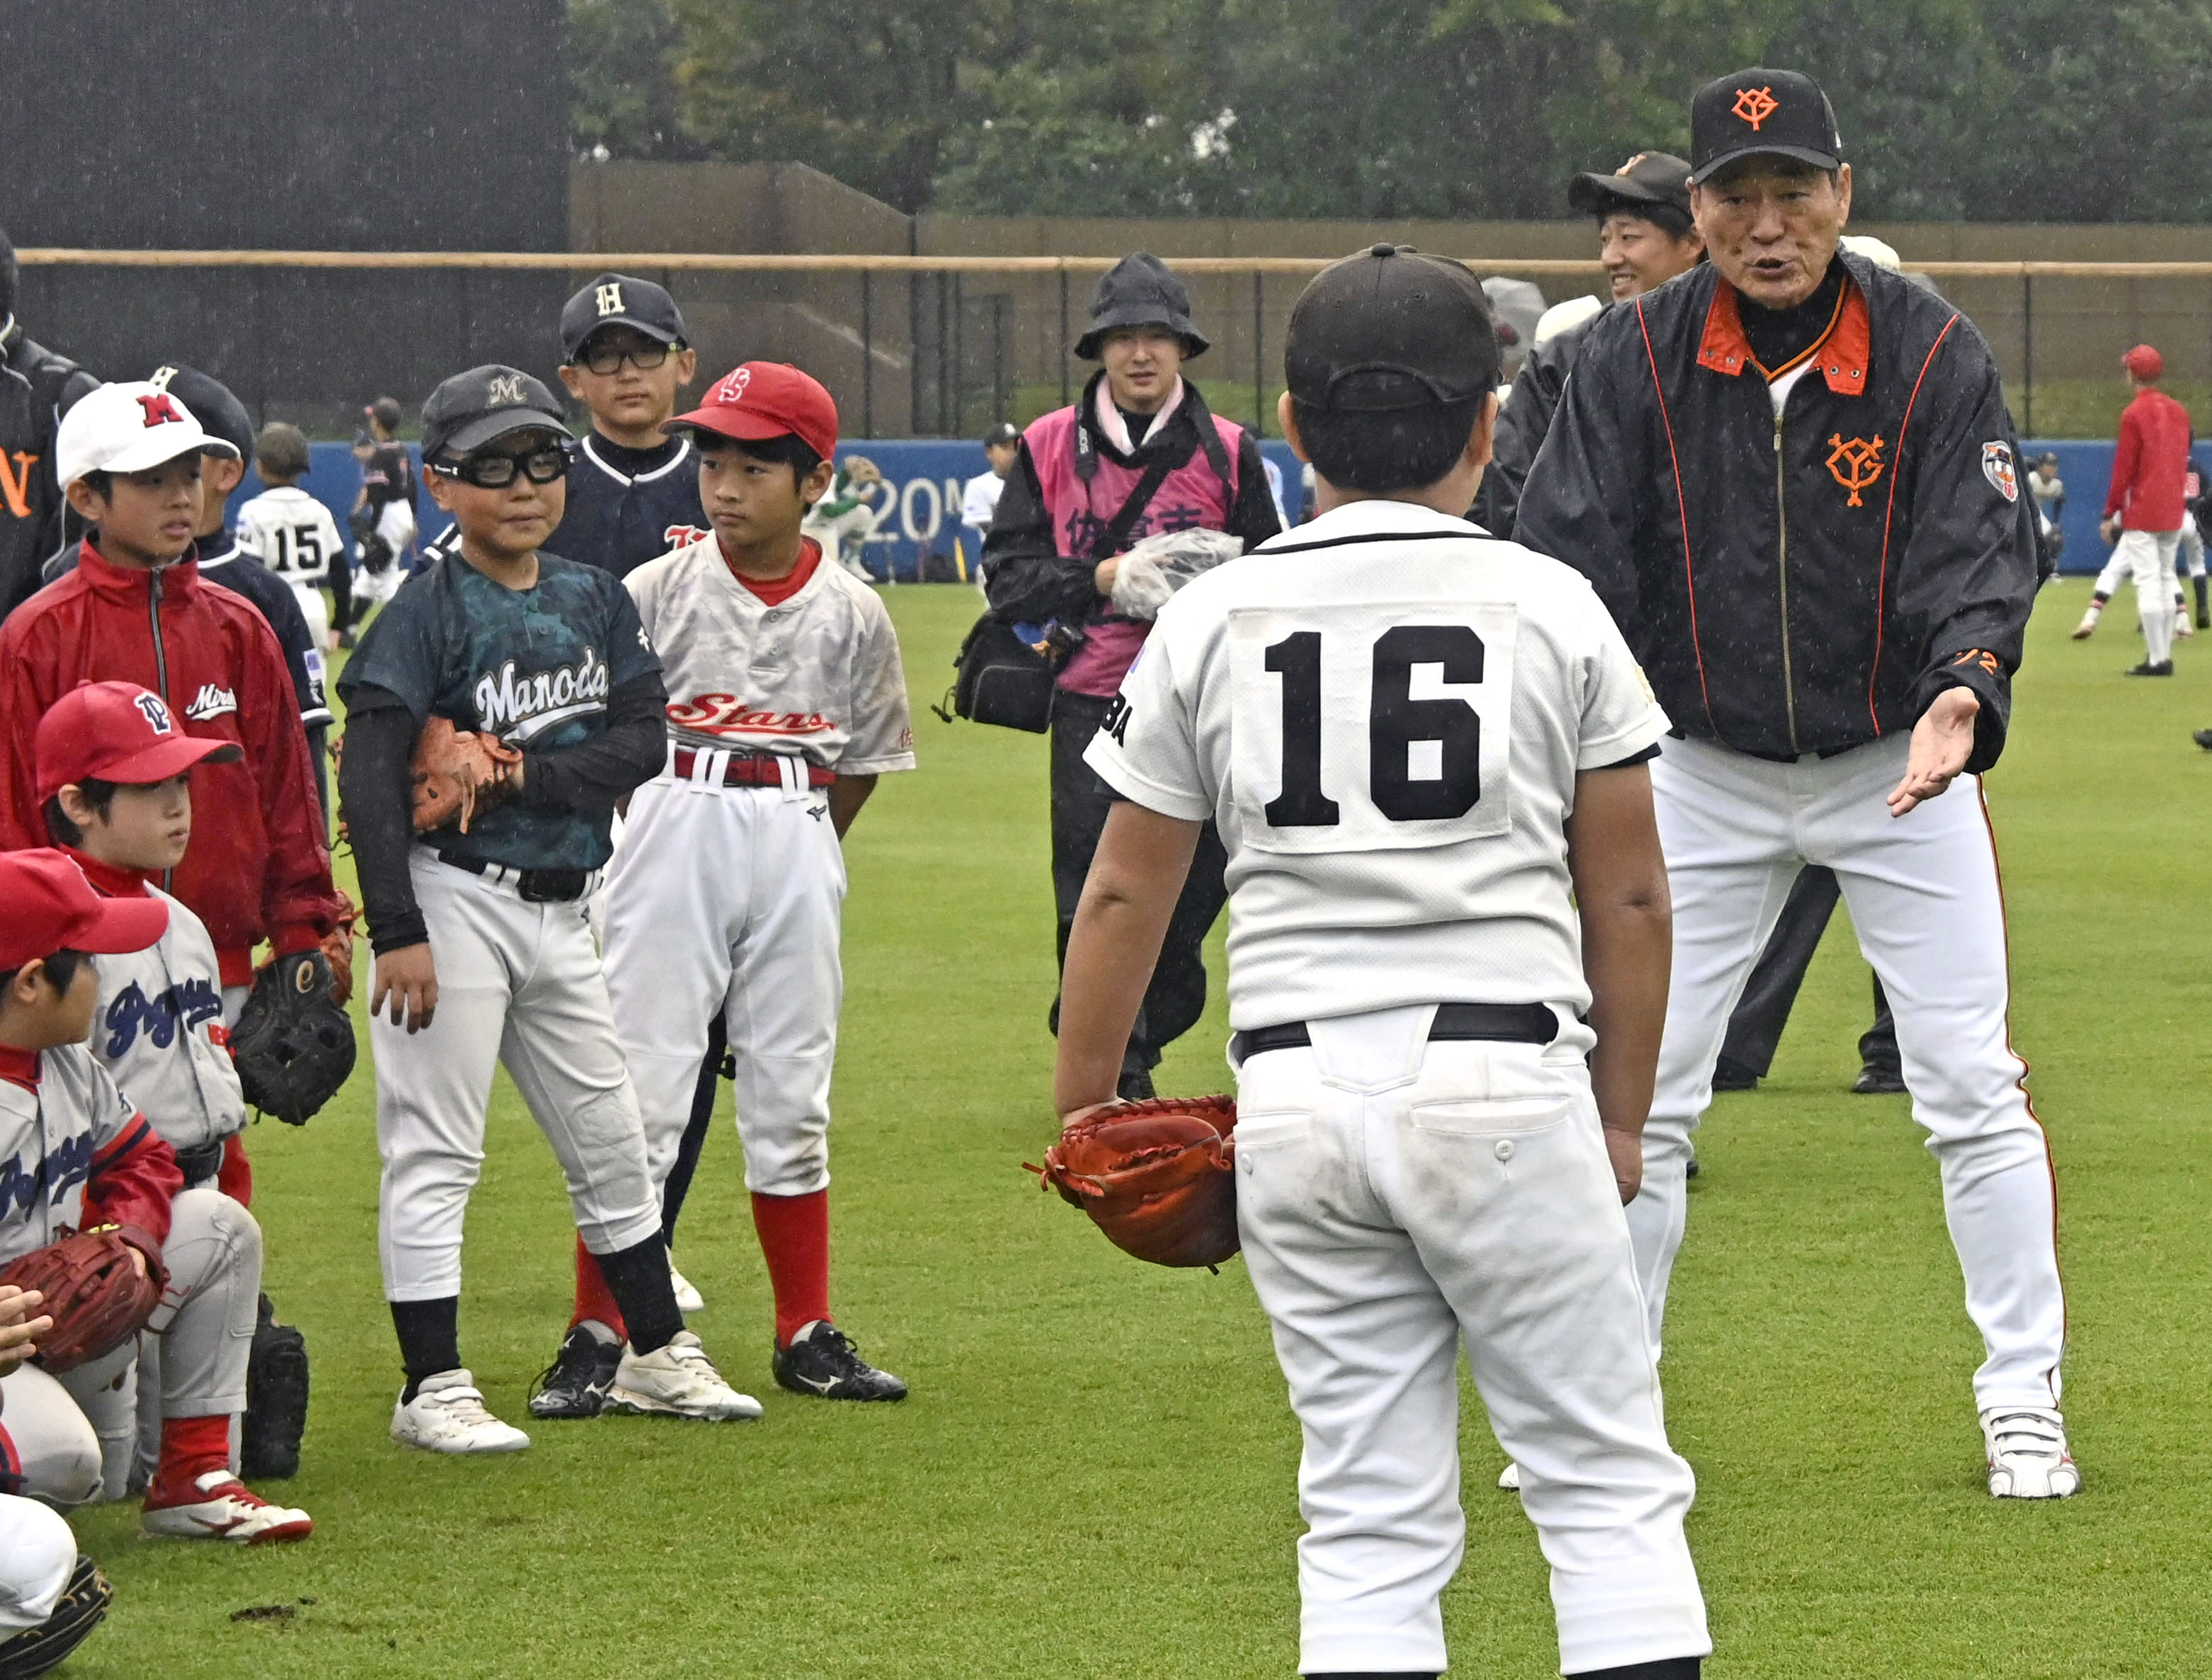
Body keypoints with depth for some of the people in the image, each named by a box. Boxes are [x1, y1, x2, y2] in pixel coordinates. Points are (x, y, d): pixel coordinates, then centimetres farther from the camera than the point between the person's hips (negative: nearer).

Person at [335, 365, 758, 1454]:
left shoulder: (594, 601, 8)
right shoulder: (429, 612, -10)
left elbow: (643, 741, 0)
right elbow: (368, 775, -16)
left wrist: (529, 774, -16)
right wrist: (397, 933, -21)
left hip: (561, 907, 6)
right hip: (453, 900, -6)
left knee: (610, 1145, 15)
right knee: (434, 1153, -4)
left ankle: (657, 1358, 27)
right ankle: (432, 1391, -1)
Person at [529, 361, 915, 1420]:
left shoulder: (850, 614, 3)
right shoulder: (660, 590, -3)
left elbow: (865, 758, 12)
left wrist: (804, 854, 8)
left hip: (796, 845, 2)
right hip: (672, 832, -2)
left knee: (791, 1096, 9)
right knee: (640, 1093, -5)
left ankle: (807, 1335, 17)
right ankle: (597, 1335, -1)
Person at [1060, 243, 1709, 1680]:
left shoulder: (1212, 620, 5)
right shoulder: (1550, 607, 1)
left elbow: (1126, 895, 8)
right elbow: (1629, 896, 4)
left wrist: (1082, 1103, 19)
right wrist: (1621, 1120, 14)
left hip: (1297, 1098, 2)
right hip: (1505, 1085, -2)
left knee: (1370, 1522, 8)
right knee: (1609, 1489, 3)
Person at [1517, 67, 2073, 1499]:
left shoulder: (1935, 354, -14)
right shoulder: (1635, 359, -11)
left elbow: (1981, 552, -19)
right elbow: (1572, 557, -15)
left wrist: (1964, 692, -40)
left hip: (1898, 767, -1)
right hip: (1702, 773, 1)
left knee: (1975, 1089, -3)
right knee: (1639, 1094, 2)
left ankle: (2023, 1402, 9)